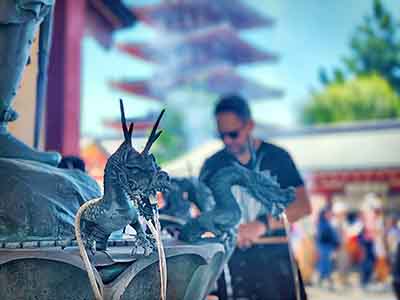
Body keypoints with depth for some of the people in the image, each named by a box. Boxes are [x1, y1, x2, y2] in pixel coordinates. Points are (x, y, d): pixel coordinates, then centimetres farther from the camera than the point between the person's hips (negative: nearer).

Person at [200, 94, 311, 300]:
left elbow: (303, 206, -4)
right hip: (232, 258, 1)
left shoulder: (276, 157, 3)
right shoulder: (212, 166, 8)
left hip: (275, 257, -1)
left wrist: (262, 224, -17)